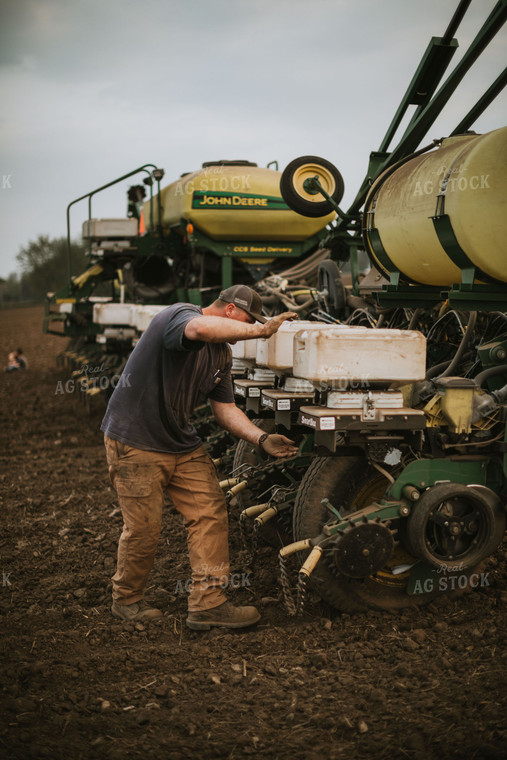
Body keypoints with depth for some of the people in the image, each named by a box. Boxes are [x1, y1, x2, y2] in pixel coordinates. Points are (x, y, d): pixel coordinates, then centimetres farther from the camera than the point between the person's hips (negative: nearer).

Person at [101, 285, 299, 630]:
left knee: (211, 513, -1)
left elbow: (225, 407, 8)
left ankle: (208, 602, 5)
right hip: (135, 442, -8)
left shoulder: (222, 354, 9)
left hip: (183, 443, 8)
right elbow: (201, 329, -44)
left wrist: (262, 438, -6)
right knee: (144, 529, -1)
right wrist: (260, 330, -38)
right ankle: (126, 601, 23)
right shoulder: (179, 314, -18)